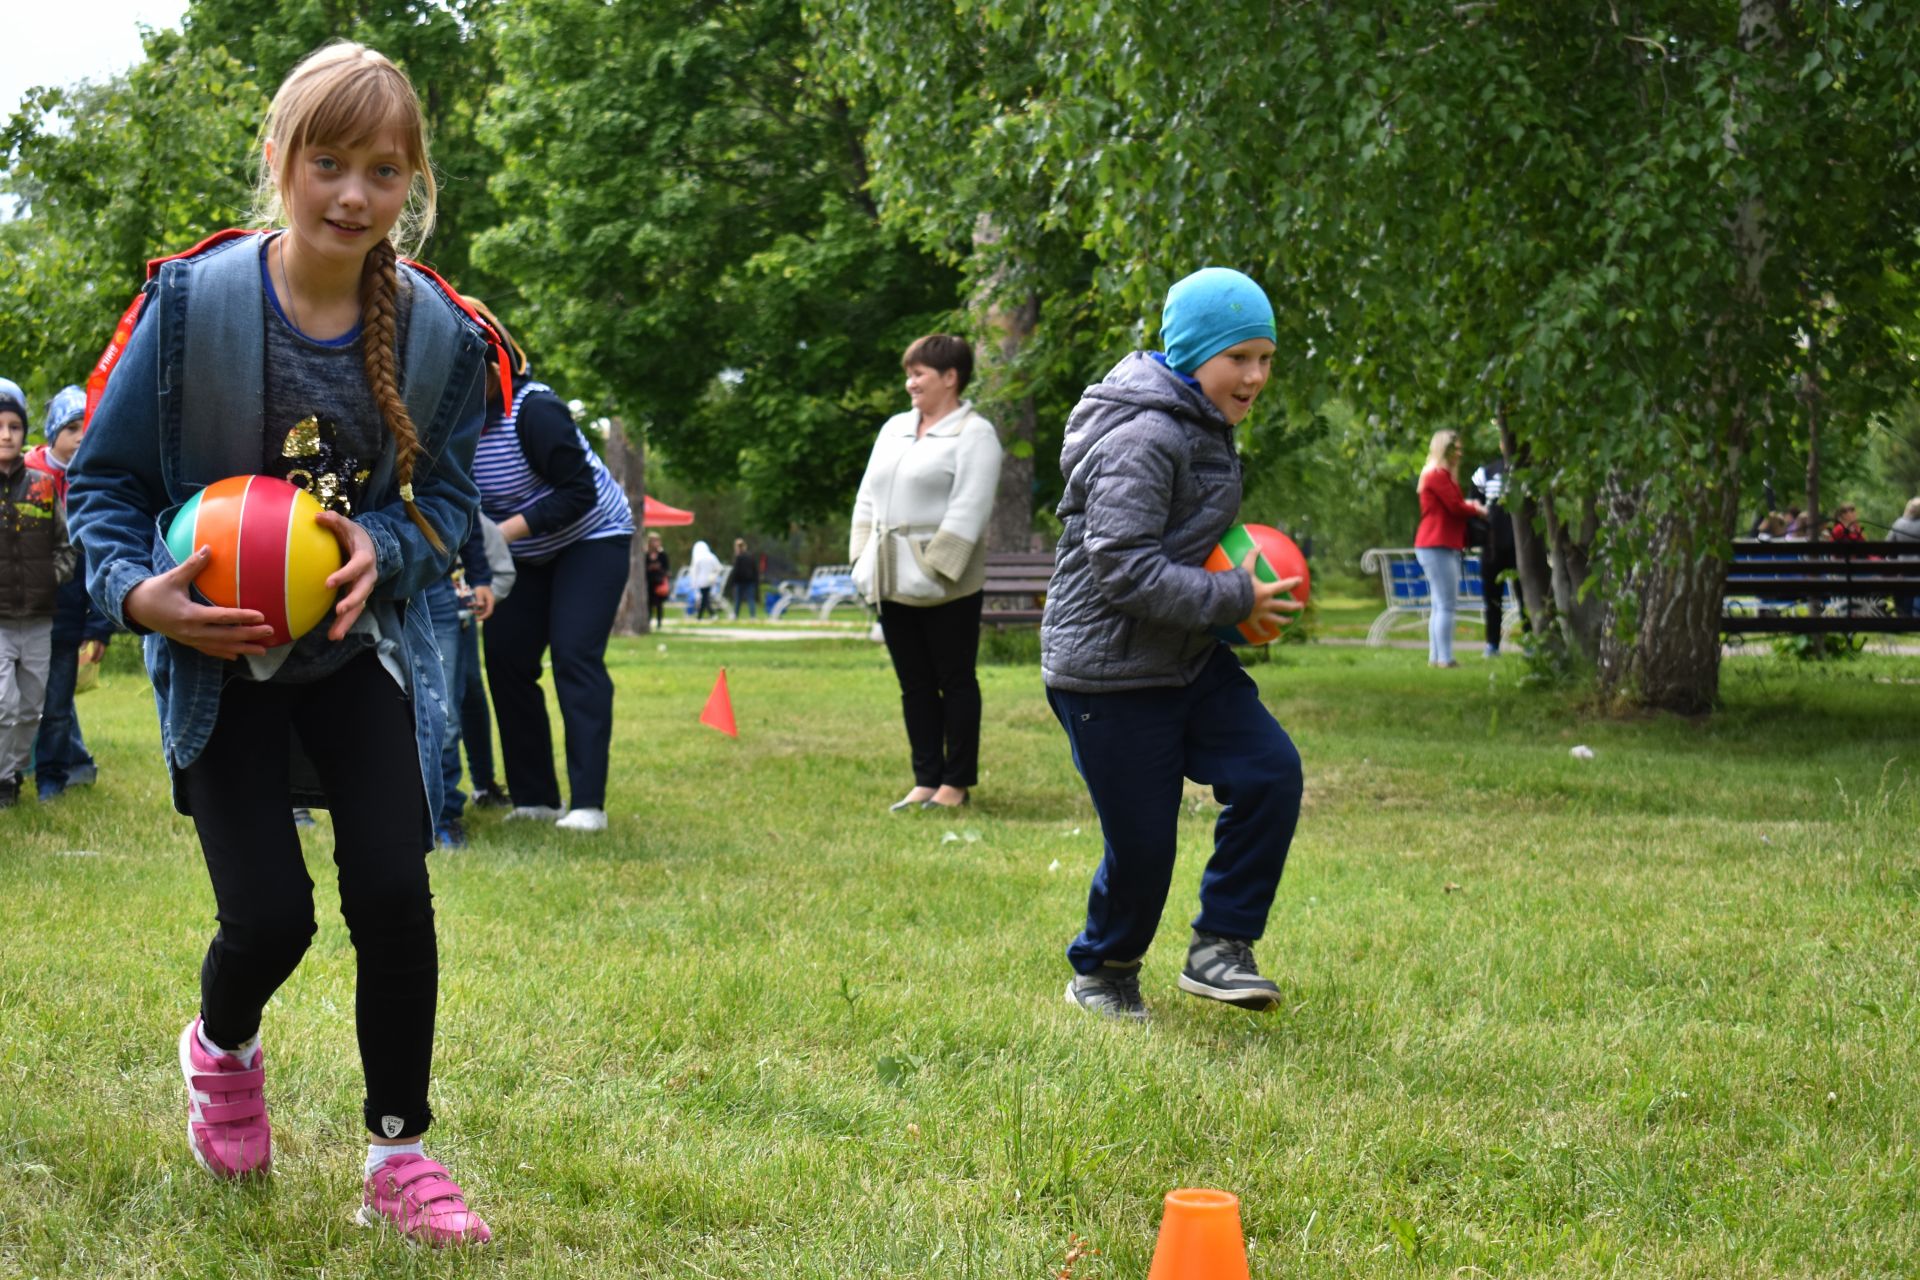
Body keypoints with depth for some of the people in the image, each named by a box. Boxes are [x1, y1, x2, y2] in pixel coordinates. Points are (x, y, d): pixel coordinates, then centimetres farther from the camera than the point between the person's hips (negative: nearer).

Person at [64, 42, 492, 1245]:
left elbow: (448, 495, 1)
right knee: (271, 916, -4)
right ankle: (223, 1047, 34)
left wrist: (384, 547, -20)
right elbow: (104, 480, -9)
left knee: (393, 889, -9)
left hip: (361, 643, 2)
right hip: (218, 656, -2)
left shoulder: (439, 331, -10)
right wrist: (137, 590, -26)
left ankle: (399, 1159, 9)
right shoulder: (194, 300, -17)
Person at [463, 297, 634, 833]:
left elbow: (578, 493, -29)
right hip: (528, 554, 7)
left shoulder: (532, 411, -29)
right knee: (505, 657, 0)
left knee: (575, 655, -17)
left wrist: (504, 531, -33)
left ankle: (588, 802, -18)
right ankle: (534, 798, 7)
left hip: (592, 538, -7)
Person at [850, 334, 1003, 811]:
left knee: (955, 681, 2)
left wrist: (936, 568, -19)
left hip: (946, 588, -7)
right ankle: (925, 780, 15)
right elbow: (867, 497, 19)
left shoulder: (974, 434, -7)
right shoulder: (895, 428, 16)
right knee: (914, 685, 9)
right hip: (893, 583, 7)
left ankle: (956, 781, 9)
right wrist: (862, 556, 7)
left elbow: (968, 511, -15)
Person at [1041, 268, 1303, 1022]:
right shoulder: (1144, 438, -22)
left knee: (1271, 772, -7)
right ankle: (1101, 974, 26)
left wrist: (1241, 580, 7)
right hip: (1110, 672, -9)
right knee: (1142, 840, -1)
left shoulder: (1204, 428, 11)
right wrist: (1237, 599, -20)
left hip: (1188, 660, 9)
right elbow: (1125, 570, -26)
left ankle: (1218, 950, 4)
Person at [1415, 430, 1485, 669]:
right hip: (1437, 547, -10)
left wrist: (1471, 506, -1)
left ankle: (1435, 657, 11)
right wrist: (1477, 510, 2)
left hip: (1445, 547, 10)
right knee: (1447, 605, -12)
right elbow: (1455, 507, -14)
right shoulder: (1437, 475, -10)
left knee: (1440, 605, 10)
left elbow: (1454, 507, 17)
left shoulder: (1442, 475, 22)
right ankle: (1445, 658, -15)